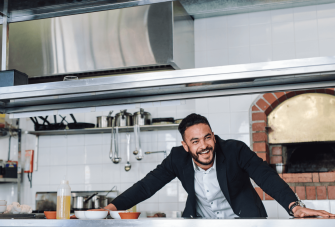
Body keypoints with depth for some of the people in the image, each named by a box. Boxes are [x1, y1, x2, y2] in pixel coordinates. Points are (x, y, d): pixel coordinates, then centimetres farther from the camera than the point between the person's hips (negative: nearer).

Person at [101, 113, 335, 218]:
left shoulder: (236, 150, -20)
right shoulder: (178, 158, -12)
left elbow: (267, 177, -25)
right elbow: (149, 184, -11)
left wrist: (295, 206, -42)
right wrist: (113, 206, -22)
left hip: (242, 218, -3)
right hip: (200, 219, 3)